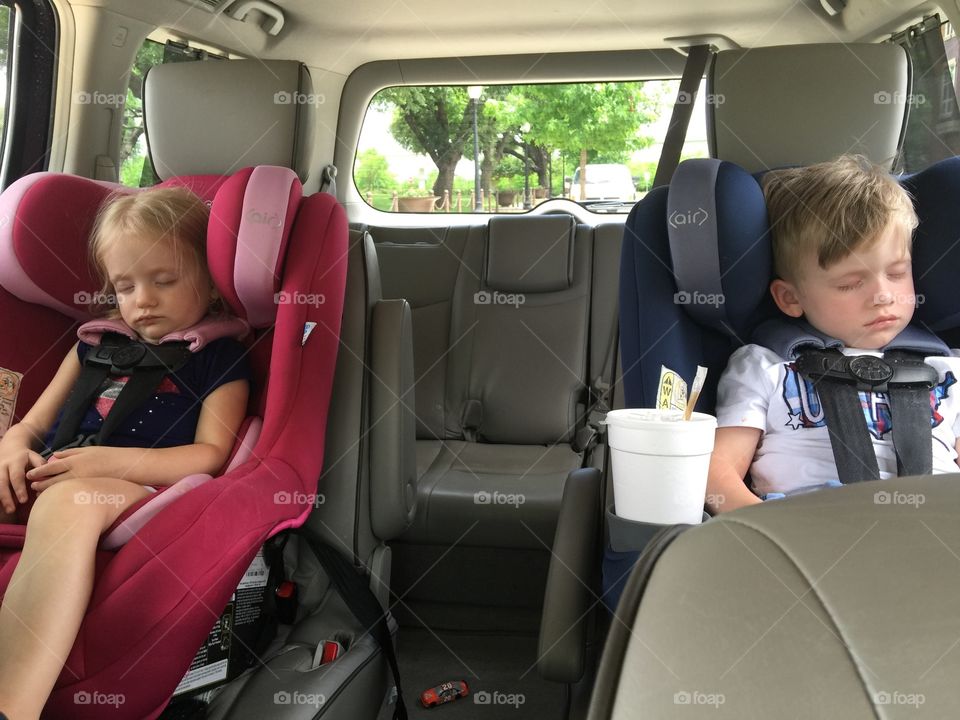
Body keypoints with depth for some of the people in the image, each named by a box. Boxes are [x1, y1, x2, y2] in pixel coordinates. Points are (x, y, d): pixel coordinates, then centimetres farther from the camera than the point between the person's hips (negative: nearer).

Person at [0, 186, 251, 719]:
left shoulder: (219, 358, 11)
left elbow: (209, 455, -2)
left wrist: (112, 463, -17)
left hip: (141, 493, -6)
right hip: (47, 481, 6)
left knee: (67, 502, -39)